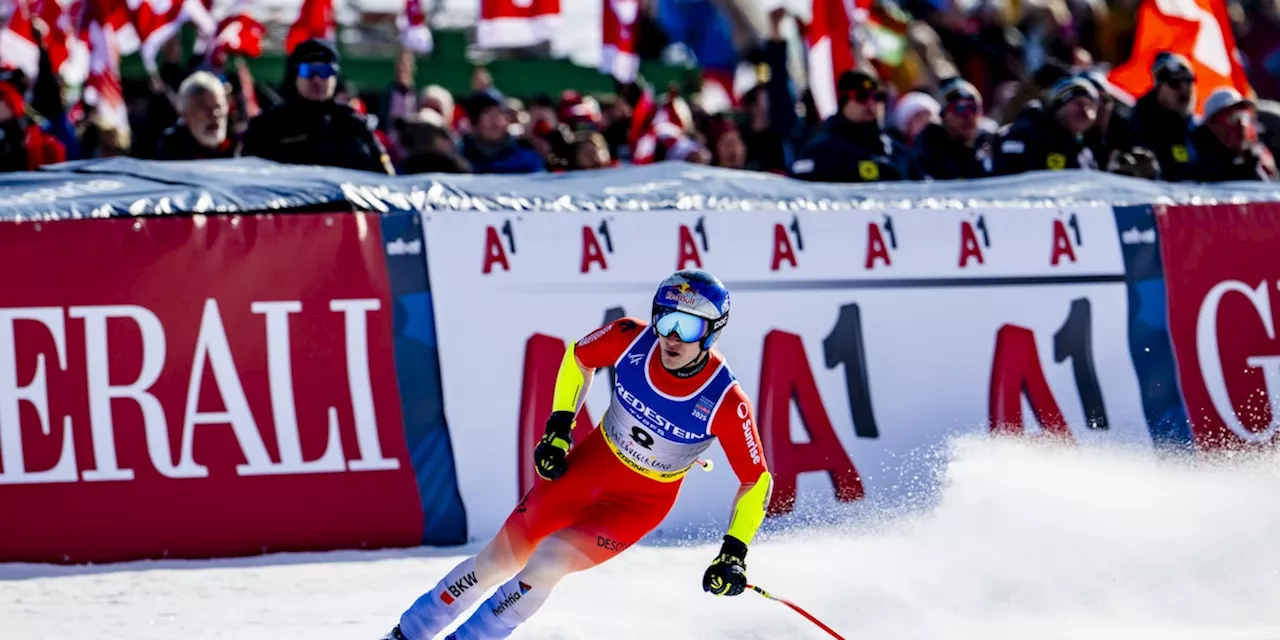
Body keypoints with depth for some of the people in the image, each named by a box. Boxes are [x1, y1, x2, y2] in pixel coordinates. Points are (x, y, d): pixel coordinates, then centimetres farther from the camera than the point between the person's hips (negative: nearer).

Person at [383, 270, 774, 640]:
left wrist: (734, 553, -25)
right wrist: (558, 428, -4)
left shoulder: (724, 402, -29)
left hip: (640, 501, -3)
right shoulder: (631, 339, -21)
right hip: (588, 464, 3)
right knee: (500, 559, 6)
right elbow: (579, 357, 2)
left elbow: (757, 480, -17)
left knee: (548, 560, -22)